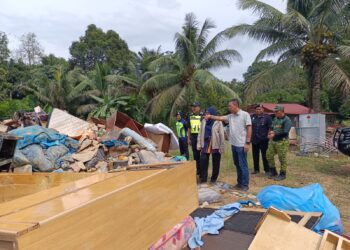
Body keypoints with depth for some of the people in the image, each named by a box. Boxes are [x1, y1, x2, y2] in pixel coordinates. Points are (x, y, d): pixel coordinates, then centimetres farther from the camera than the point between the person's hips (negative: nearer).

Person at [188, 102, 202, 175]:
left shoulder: (202, 116, -5)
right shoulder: (190, 116, 11)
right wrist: (189, 138, 12)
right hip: (193, 137, 5)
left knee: (201, 153, -1)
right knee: (195, 154, 9)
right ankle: (197, 169, 19)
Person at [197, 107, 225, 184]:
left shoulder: (218, 122, -7)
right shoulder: (204, 121, 6)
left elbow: (221, 135, -8)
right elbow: (200, 133, 10)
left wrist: (222, 147, -11)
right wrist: (199, 144, 5)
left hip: (215, 145, -3)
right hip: (205, 144, 3)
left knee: (215, 163, 8)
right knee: (203, 161, 1)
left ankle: (214, 178, 22)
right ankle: (202, 178, 12)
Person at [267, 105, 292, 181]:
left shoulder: (287, 120, -10)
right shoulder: (275, 118, 12)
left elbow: (285, 132, -18)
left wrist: (274, 134, -18)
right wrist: (272, 131, -2)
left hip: (282, 142, -8)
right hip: (273, 141, 8)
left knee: (282, 158, 0)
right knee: (269, 155, 9)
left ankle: (282, 174, 14)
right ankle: (273, 172, 25)